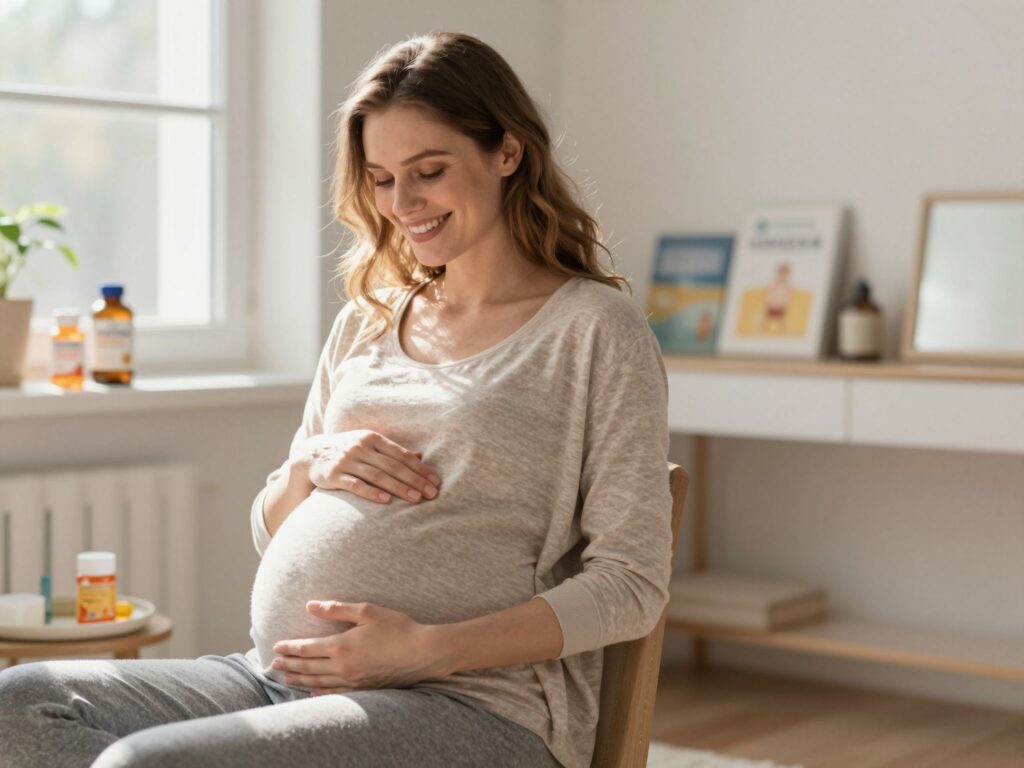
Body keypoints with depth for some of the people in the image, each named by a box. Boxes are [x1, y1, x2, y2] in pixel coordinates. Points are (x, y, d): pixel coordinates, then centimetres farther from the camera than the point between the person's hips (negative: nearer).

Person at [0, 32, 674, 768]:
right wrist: (309, 466, 0)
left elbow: (632, 583, -6)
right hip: (277, 676, 7)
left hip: (472, 703, -6)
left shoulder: (595, 328, 0)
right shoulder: (366, 324, 19)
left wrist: (431, 649, -17)